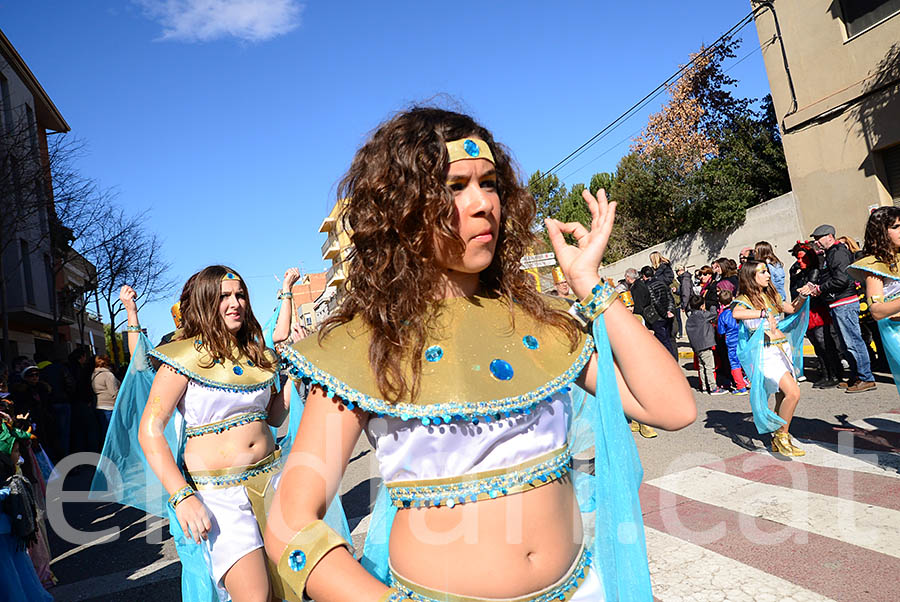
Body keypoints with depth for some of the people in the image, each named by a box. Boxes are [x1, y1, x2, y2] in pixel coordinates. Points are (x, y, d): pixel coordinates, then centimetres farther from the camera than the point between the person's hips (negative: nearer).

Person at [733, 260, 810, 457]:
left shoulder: (771, 295, 16)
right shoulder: (745, 299, -6)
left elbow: (792, 309, 26)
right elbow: (736, 313, -28)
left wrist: (802, 296, 10)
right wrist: (764, 313, -32)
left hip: (783, 348, 7)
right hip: (766, 352, -7)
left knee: (783, 397, 9)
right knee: (793, 392, -19)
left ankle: (778, 440, 23)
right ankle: (782, 436, -3)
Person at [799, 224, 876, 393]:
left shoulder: (838, 252, -12)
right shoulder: (831, 253, 20)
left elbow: (841, 280, -22)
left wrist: (819, 289, -13)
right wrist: (816, 288, 7)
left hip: (845, 303, -11)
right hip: (838, 304, 11)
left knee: (852, 341, -7)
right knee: (846, 345, 14)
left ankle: (867, 379, -2)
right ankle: (856, 377, 22)